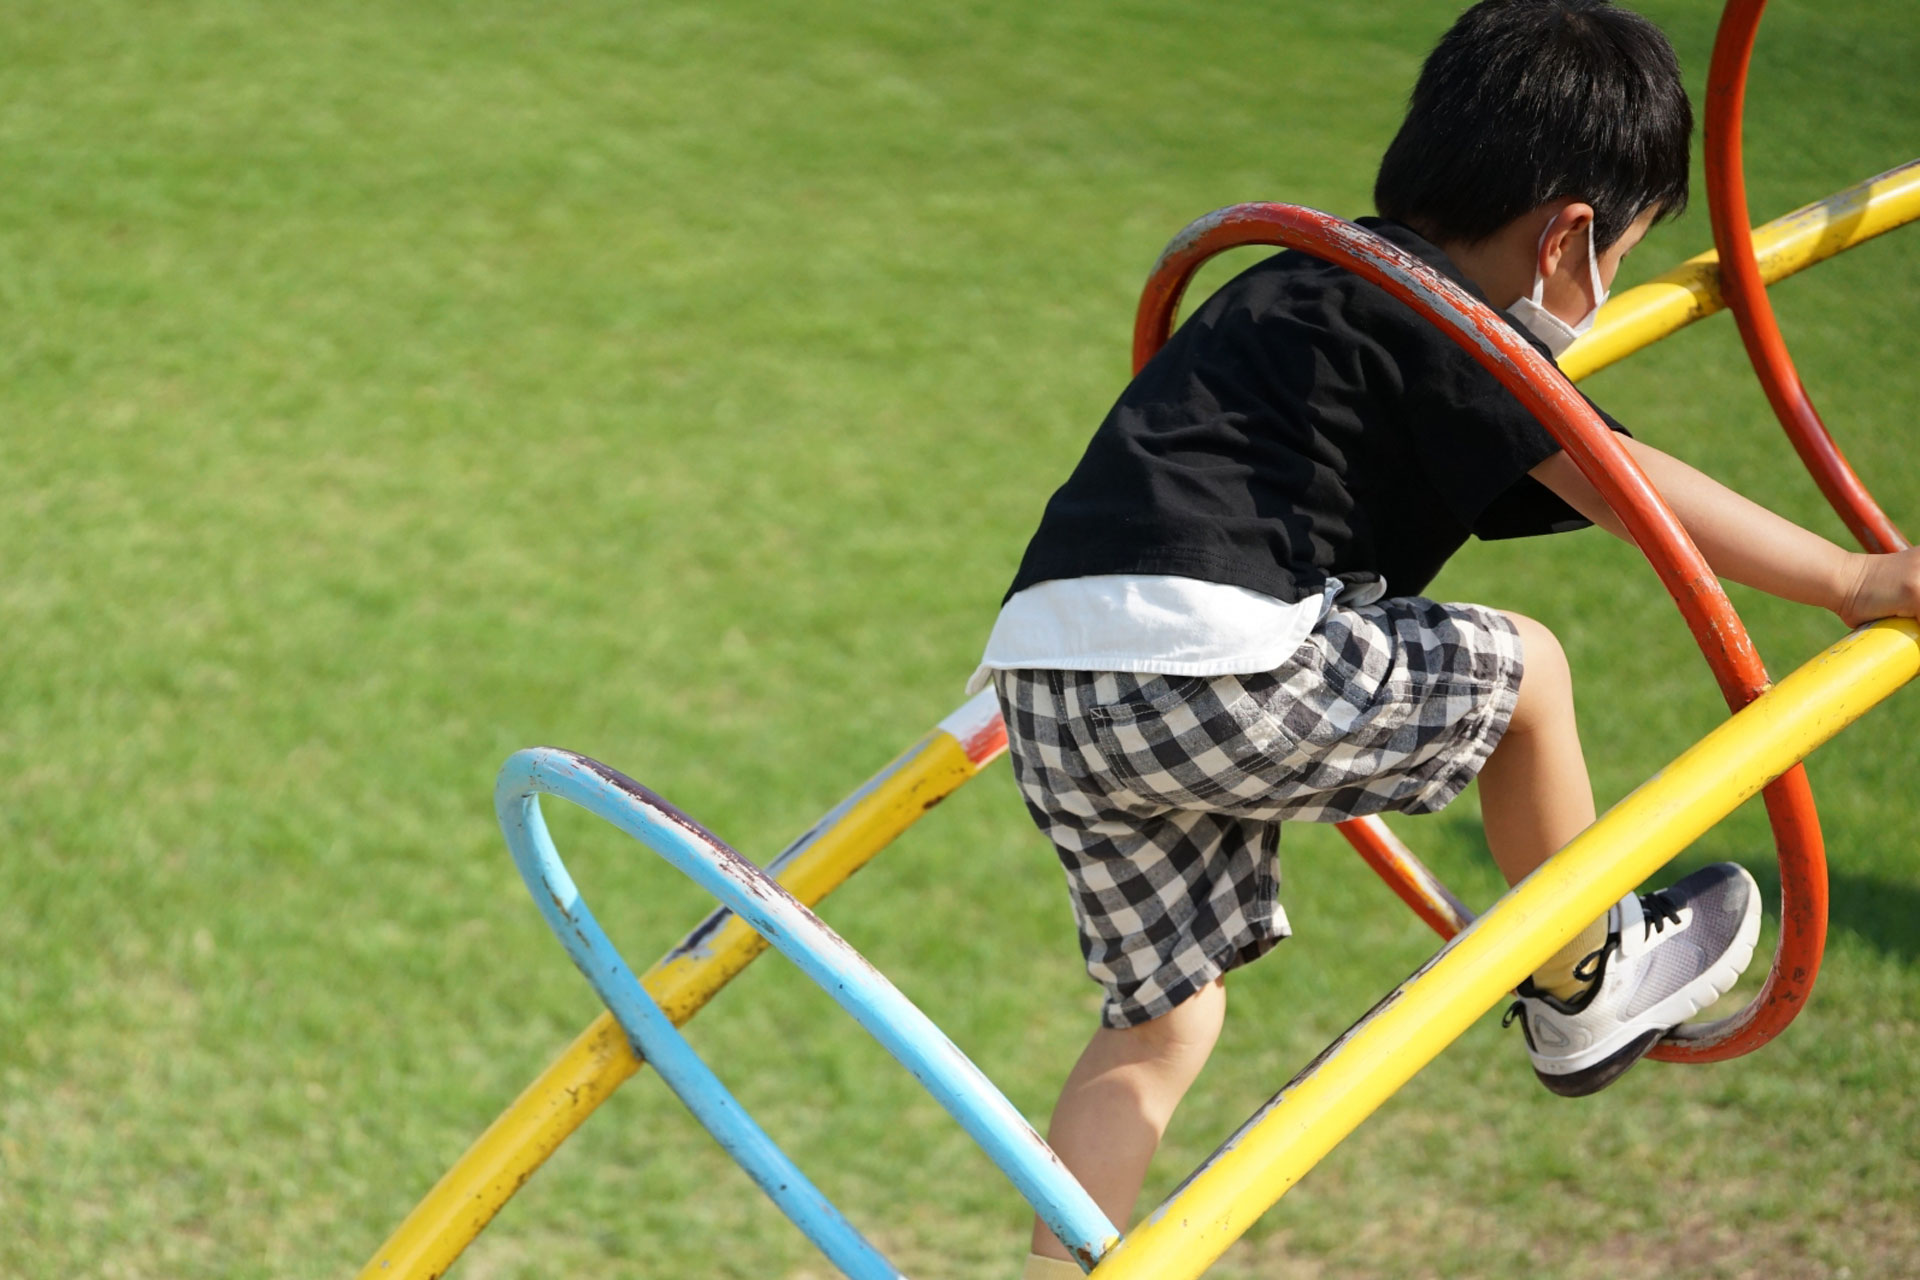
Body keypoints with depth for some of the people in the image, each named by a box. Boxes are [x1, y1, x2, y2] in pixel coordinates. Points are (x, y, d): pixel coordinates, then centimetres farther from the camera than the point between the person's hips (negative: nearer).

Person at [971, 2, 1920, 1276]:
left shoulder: (1313, 287, 26)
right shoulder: (1435, 316, -1)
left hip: (1042, 676, 9)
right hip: (1209, 668, -9)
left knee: (1163, 1020, 20)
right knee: (1517, 666, 11)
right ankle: (1581, 988, 28)